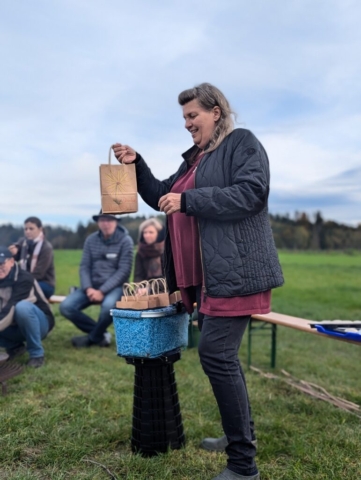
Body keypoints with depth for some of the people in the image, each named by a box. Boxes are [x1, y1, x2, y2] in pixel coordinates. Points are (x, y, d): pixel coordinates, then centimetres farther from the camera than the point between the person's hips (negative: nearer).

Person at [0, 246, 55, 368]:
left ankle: (37, 354, -20)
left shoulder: (24, 279, -21)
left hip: (39, 324, -6)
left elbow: (12, 308, -32)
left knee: (22, 307, -37)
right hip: (14, 327, 6)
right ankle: (15, 347, 7)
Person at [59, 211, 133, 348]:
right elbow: (84, 266, 3)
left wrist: (102, 291, -20)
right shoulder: (91, 240, 5)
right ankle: (101, 334, -3)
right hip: (92, 285, 4)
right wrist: (88, 288, -16)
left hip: (115, 286, -4)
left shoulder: (125, 240, -7)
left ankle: (93, 337, -7)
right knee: (66, 306, -16)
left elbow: (124, 270, -12)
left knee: (108, 306, -37)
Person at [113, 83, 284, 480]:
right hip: (207, 273, 9)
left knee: (215, 353, -12)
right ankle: (241, 432, 34)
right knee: (220, 352, 15)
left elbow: (251, 192, -18)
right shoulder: (195, 157, 21)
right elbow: (162, 197, 24)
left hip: (234, 270, -9)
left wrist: (188, 200, -19)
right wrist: (135, 164, 12)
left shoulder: (243, 142, -2)